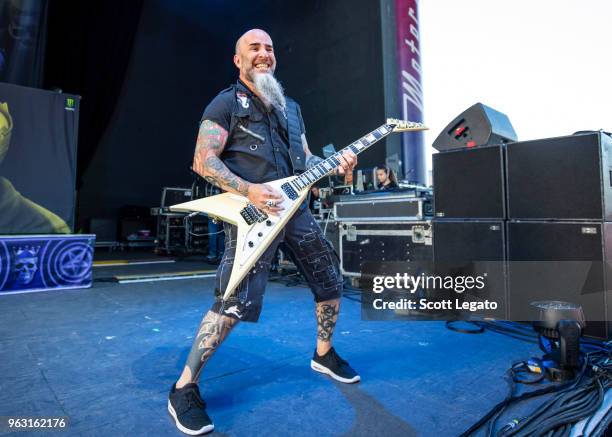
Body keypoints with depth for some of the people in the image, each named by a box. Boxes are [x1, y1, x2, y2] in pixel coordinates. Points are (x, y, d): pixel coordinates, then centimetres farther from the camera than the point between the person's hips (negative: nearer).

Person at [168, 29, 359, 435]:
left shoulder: (291, 107, 21)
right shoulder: (226, 103, 1)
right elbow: (203, 161, -8)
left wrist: (336, 164, 1)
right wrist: (248, 190, -22)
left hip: (295, 208, 7)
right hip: (253, 211, -7)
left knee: (330, 282, 11)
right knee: (234, 302, -14)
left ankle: (324, 354, 34)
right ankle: (185, 388, 6)